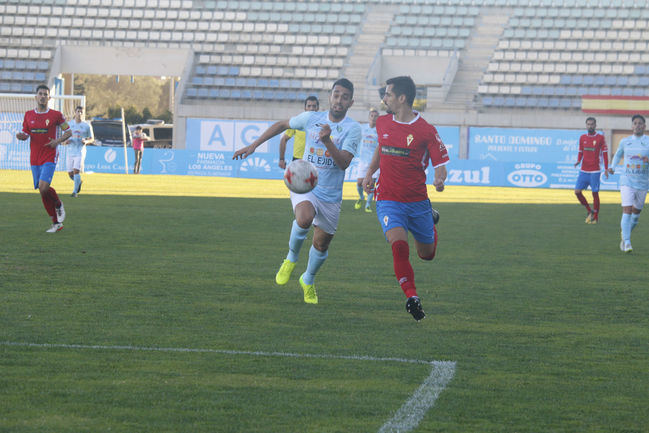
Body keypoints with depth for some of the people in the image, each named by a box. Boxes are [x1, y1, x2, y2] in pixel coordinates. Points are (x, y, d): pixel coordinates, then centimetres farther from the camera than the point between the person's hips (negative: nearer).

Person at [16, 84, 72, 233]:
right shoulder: (28, 115, 8)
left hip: (49, 158, -4)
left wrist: (58, 141, -11)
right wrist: (21, 136, -11)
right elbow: (25, 134, 13)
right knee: (42, 192, 4)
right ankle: (57, 222, 16)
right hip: (34, 159, 4)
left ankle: (58, 205, 9)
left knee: (43, 187, -22)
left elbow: (68, 132, 7)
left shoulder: (56, 115, -2)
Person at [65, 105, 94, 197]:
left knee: (76, 171, -18)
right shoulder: (69, 124, 7)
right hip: (70, 151, 3)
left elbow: (92, 139, 9)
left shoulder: (87, 126, 1)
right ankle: (79, 182, 37)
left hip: (80, 152, -3)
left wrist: (86, 141, -12)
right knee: (70, 173, 6)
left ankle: (75, 191, -11)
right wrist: (66, 141, -10)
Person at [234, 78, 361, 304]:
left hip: (331, 195, 1)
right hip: (304, 186, -1)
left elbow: (344, 163, -19)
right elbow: (282, 125, 17)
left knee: (321, 244, 9)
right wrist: (253, 146, 13)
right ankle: (291, 258, -5)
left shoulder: (352, 128, -8)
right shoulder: (311, 118, -1)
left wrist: (327, 141, -35)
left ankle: (308, 280, 40)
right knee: (304, 219, -33)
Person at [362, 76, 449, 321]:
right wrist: (370, 173, 16)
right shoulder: (382, 123, 3)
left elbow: (440, 165, -7)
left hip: (417, 201, -1)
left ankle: (431, 220, 50)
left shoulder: (426, 131, -11)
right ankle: (411, 297, -18)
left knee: (427, 254, 16)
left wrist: (439, 180, -29)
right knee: (398, 245, -26)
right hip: (388, 200, 1)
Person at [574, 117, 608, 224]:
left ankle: (595, 217, 8)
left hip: (595, 171, -4)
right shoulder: (582, 138, 9)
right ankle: (589, 211, 15)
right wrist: (578, 161, -3)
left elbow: (605, 153, 1)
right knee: (577, 192, -3)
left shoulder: (600, 138, -2)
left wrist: (606, 169, -3)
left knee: (595, 193, -3)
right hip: (583, 171, 4)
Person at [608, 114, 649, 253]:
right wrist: (612, 167, 8)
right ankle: (627, 243, -20)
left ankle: (624, 236, 38)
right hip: (627, 182, -1)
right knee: (626, 210, -16)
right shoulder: (625, 142, 6)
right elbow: (618, 155, 24)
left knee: (636, 212, 13)